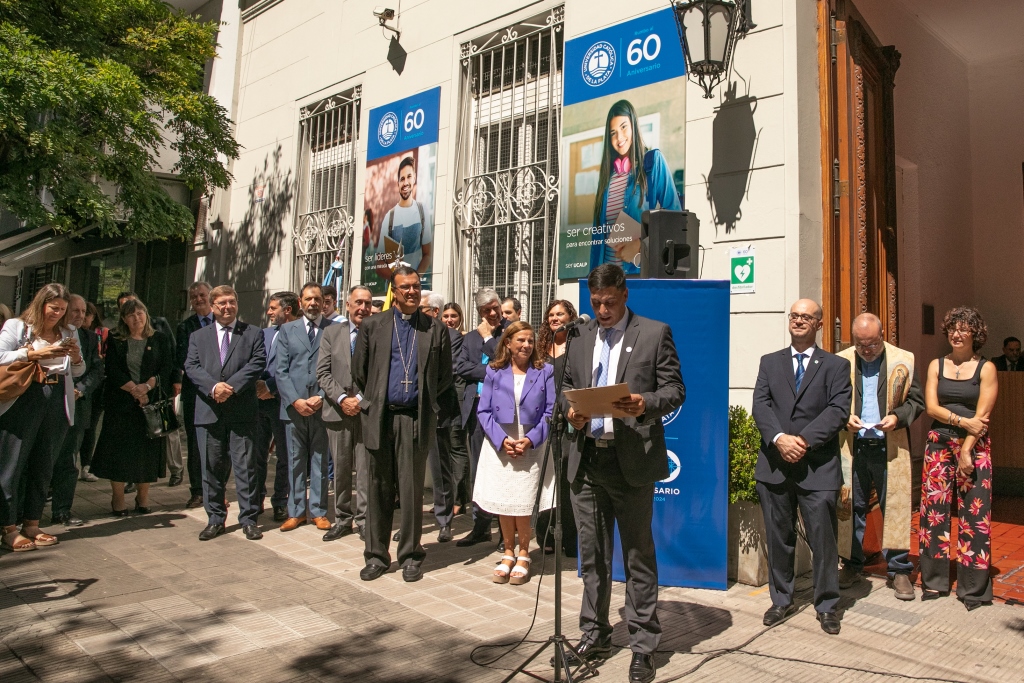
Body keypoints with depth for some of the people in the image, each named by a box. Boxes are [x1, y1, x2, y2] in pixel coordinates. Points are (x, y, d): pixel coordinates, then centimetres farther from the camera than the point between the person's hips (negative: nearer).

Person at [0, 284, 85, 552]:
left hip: (58, 404, 4)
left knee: (43, 465, 9)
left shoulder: (67, 333, 15)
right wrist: (36, 353, -15)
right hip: (22, 402, -4)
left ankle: (31, 524, 18)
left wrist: (76, 357, -2)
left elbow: (78, 372, 18)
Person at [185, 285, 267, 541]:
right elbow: (191, 367, 2)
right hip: (209, 412, 3)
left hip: (242, 411, -2)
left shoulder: (253, 333, 8)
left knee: (246, 465, 1)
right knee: (212, 467, 8)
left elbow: (257, 364, -5)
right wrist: (213, 387, -16)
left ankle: (249, 519, 10)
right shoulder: (198, 337, 15)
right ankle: (215, 519, 20)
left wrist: (231, 386, -16)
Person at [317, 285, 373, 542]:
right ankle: (342, 518, 22)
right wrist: (342, 399, -9)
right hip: (338, 410, 3)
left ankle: (363, 518, 12)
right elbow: (322, 372, 3)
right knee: (340, 468, 10)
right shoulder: (332, 332, 8)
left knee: (366, 467, 1)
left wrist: (362, 399, -12)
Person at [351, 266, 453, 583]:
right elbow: (358, 372, 11)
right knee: (379, 488, 7)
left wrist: (425, 400, 9)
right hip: (379, 417, 1)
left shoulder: (435, 329, 6)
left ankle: (410, 556, 16)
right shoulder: (373, 326, 7)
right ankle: (376, 555, 19)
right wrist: (370, 401, 10)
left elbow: (445, 375, 11)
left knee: (411, 488, 3)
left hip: (415, 418, -1)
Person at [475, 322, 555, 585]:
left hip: (532, 446, -1)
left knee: (525, 504, -1)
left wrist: (530, 440, -14)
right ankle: (508, 554, 24)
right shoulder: (494, 371, 3)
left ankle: (523, 555, 18)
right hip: (500, 446, 1)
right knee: (502, 503, 6)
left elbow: (551, 411, -3)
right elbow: (484, 411, 0)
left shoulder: (545, 371, 0)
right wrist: (502, 440, -12)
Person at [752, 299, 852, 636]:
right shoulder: (770, 362, 12)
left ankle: (826, 605, 20)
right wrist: (779, 438, -16)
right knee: (778, 538, 11)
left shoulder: (836, 365, 6)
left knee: (823, 539, 3)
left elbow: (839, 410, -7)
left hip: (818, 466, -2)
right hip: (775, 465, 2)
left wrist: (804, 440, -17)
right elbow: (760, 405, 0)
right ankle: (782, 600, 26)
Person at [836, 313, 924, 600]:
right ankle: (852, 564, 22)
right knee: (852, 507, 8)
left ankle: (899, 570, 16)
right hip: (852, 447, 1)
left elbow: (916, 401, 5)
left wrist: (897, 416, -12)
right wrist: (844, 418, -11)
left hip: (890, 448, -1)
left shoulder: (904, 361, 3)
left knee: (895, 507, 3)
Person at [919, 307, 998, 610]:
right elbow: (931, 408, 1)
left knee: (975, 514, -2)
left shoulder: (986, 368, 0)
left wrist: (966, 451, -12)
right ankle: (934, 581, 14)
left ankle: (974, 588, 9)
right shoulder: (936, 365, 9)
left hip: (974, 447, -2)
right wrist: (962, 421, -14)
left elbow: (982, 415, -6)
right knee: (934, 510, 3)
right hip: (939, 444, 3)